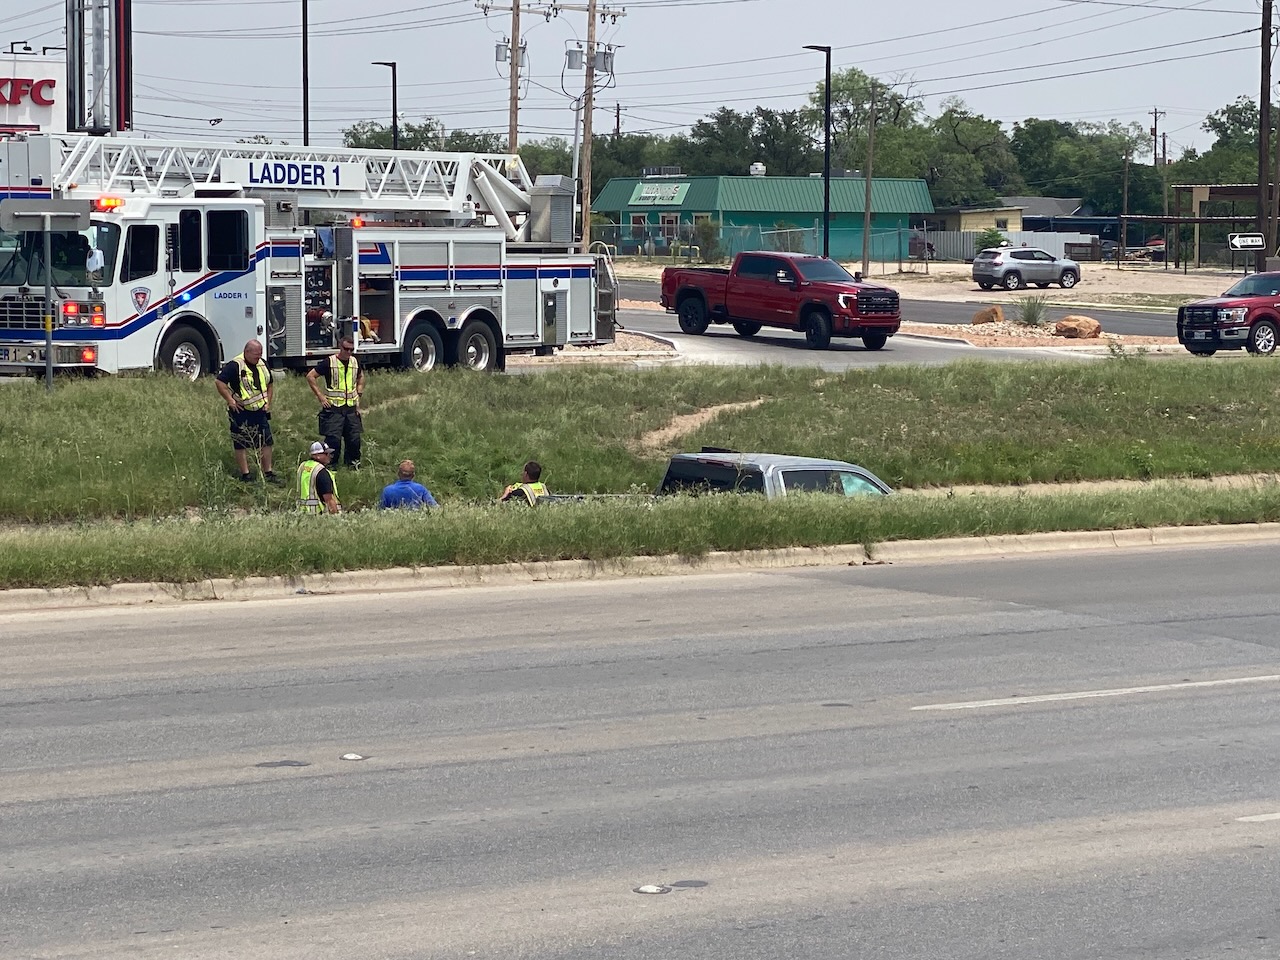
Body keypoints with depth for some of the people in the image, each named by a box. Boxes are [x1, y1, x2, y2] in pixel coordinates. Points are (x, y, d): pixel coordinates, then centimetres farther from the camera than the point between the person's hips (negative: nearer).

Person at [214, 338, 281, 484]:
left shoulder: (263, 365, 9)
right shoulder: (235, 366, -14)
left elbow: (269, 385, 24)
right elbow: (219, 382, -17)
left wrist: (268, 401, 12)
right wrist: (230, 400, -17)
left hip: (260, 412, 6)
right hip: (241, 412, -6)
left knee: (266, 442, 8)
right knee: (241, 444, 1)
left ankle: (268, 473, 17)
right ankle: (246, 475, 8)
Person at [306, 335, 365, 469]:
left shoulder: (355, 362, 8)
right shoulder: (329, 362, -8)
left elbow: (361, 377, 30)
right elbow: (310, 376, -5)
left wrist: (358, 394, 17)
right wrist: (321, 396, -8)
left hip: (351, 408, 5)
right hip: (333, 407, -5)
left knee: (355, 438, 4)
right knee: (333, 439, -10)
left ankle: (353, 463, 19)